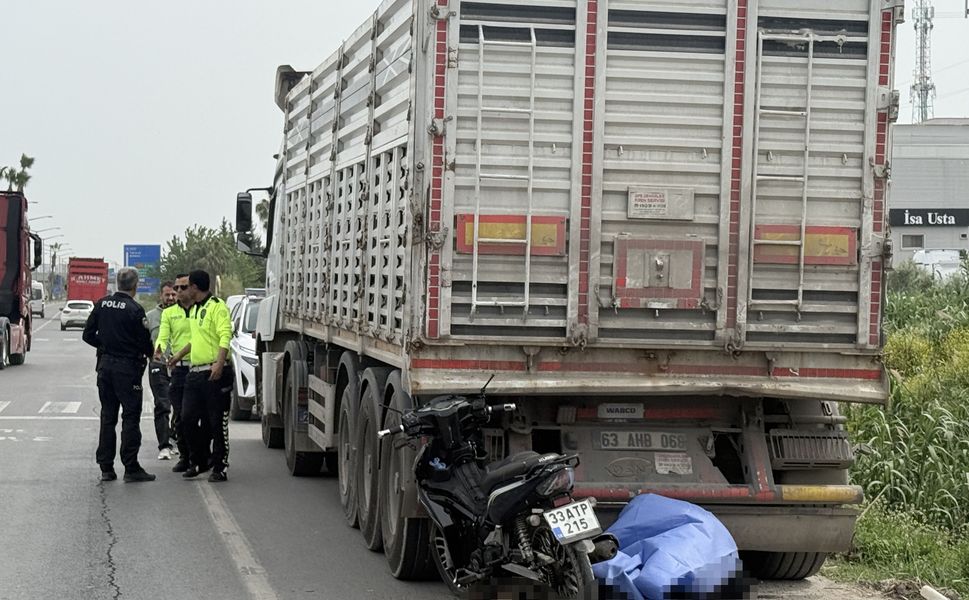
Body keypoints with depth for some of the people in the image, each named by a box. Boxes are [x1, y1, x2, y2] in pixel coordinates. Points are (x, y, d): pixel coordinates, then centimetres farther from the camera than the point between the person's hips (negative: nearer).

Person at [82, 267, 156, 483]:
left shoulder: (102, 304, 2)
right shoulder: (135, 309, -14)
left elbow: (88, 335, 5)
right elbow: (145, 342, -11)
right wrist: (149, 354, 10)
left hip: (105, 365, 6)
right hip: (128, 366, -5)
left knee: (107, 416, 11)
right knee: (131, 417, -1)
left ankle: (106, 467, 12)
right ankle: (131, 468, -3)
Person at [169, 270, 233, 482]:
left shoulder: (217, 307, -9)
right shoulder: (194, 309, 19)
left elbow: (225, 337, -20)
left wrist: (219, 363, -32)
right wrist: (179, 355, 43)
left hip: (215, 373, -9)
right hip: (195, 372, 9)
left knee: (218, 423, -2)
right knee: (188, 419, 5)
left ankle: (220, 468, 5)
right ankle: (198, 462, 19)